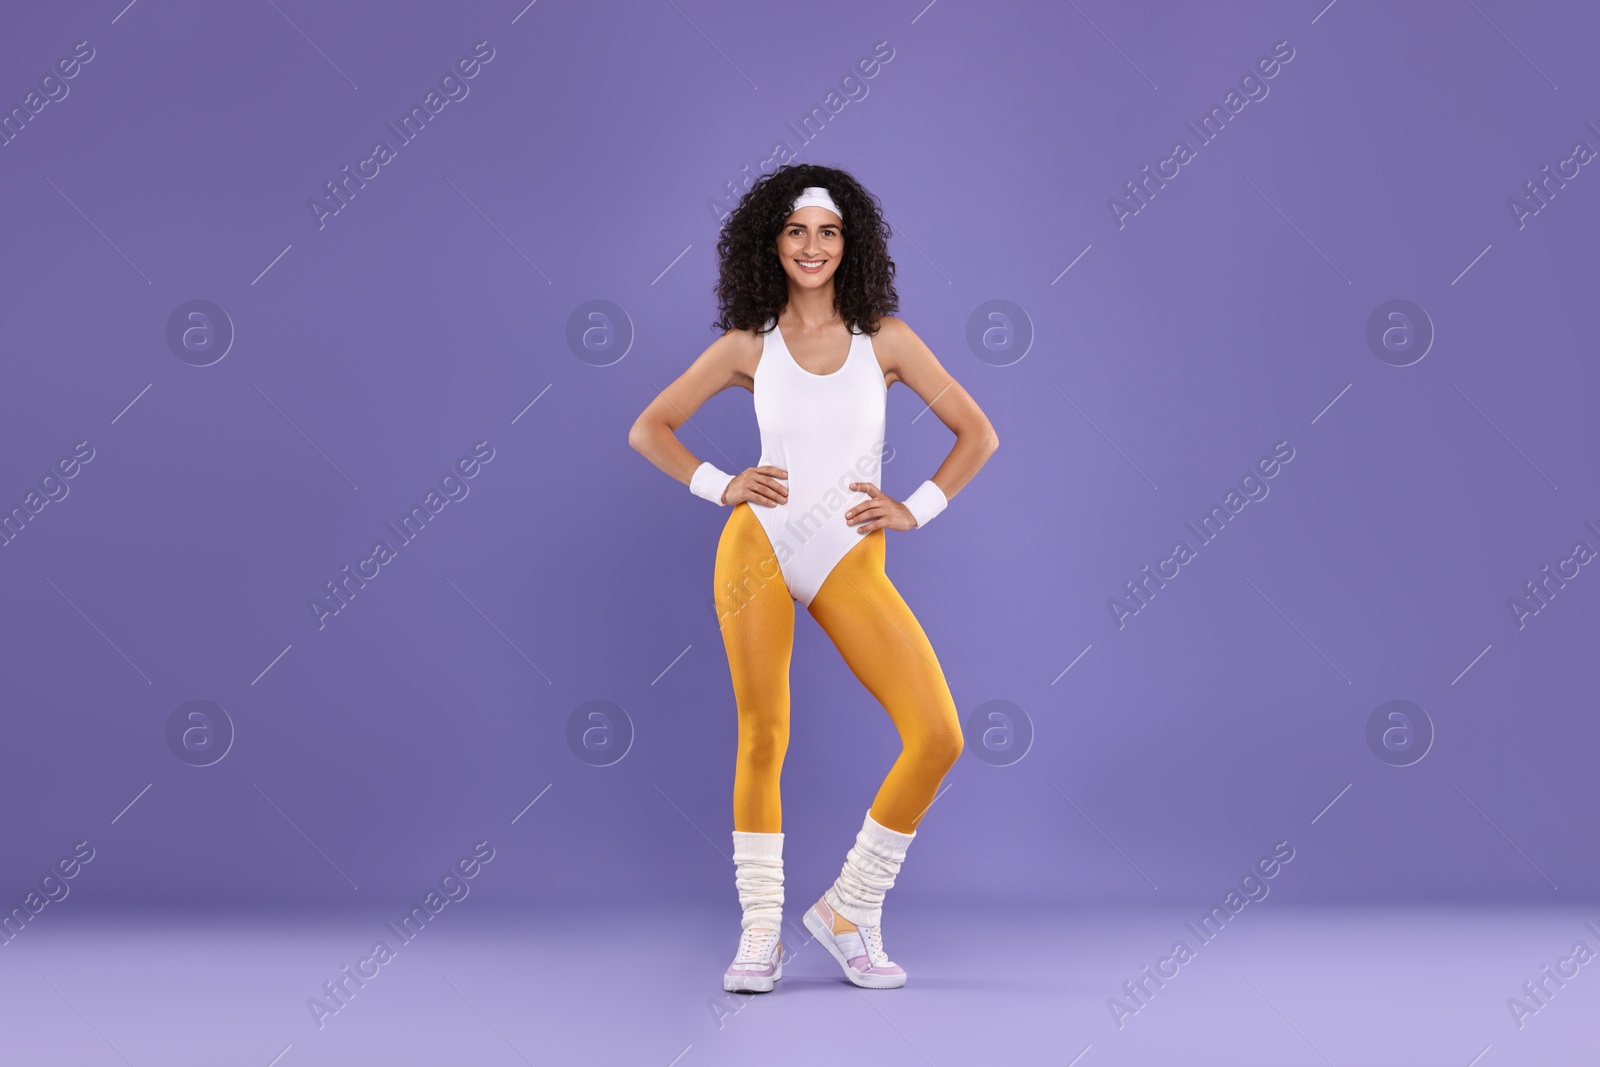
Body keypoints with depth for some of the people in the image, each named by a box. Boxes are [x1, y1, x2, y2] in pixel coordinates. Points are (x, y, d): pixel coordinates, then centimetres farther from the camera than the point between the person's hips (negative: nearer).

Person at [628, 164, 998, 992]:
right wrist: (719, 486, 1)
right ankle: (759, 930, 14)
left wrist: (916, 510, 1)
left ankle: (849, 909, 5)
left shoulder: (884, 339, 5)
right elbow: (648, 429, 13)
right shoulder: (748, 346, 6)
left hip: (850, 562, 0)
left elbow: (976, 434, 9)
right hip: (759, 544, 0)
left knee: (939, 736, -12)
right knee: (762, 741, -1)